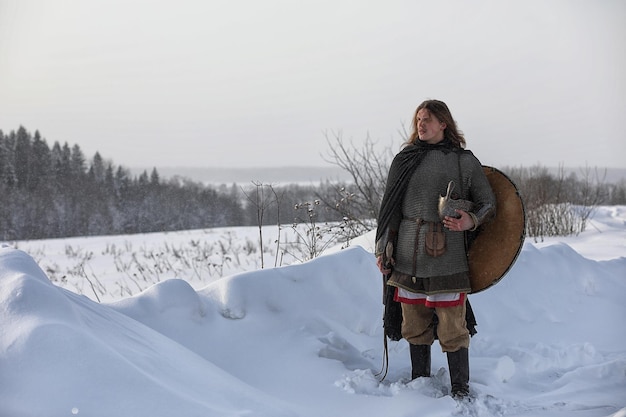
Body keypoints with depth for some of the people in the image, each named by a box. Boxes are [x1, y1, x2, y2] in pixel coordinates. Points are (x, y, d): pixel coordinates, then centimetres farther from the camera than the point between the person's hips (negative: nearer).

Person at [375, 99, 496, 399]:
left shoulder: (464, 161, 3)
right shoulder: (405, 159, 11)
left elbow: (488, 203, 10)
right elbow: (390, 207, 14)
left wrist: (471, 221, -11)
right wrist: (383, 249, 11)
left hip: (446, 258, -3)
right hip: (407, 258, 3)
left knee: (452, 329, -2)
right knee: (414, 326, 11)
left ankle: (460, 390, 14)